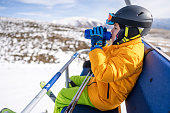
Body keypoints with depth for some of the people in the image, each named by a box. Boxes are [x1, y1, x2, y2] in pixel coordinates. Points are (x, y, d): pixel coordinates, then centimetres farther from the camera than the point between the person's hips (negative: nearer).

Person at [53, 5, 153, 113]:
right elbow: (105, 57, 16)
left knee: (62, 95, 0)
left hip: (104, 97, -9)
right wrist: (101, 43, -3)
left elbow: (103, 74, -40)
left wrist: (96, 45, -32)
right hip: (101, 84, 10)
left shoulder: (131, 54, -31)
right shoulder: (124, 45, 2)